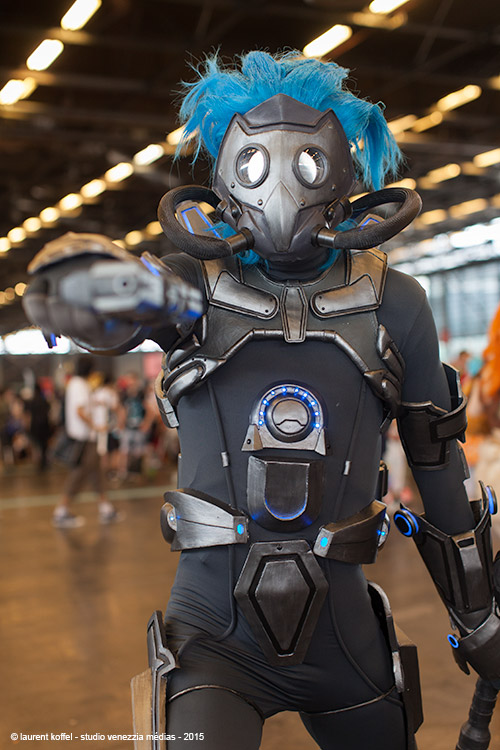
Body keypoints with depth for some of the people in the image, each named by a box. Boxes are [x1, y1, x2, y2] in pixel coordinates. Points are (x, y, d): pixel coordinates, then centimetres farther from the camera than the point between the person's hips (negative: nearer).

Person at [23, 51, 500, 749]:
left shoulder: (392, 305, 0)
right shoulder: (194, 287, -2)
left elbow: (437, 462, 7)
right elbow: (127, 303, -23)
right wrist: (86, 276, -48)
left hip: (344, 635, 2)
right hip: (213, 634, -2)